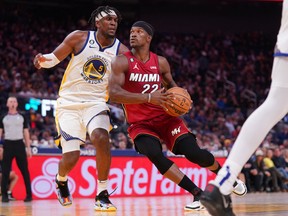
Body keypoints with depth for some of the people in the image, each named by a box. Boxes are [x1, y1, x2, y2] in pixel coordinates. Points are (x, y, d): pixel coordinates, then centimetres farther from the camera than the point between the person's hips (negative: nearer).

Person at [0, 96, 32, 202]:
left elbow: (26, 133, 9)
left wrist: (28, 148, 2)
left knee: (25, 171, -1)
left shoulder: (22, 117, 8)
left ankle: (29, 194, 4)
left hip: (19, 144, 0)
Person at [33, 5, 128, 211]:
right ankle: (61, 180, 28)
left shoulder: (122, 51, -2)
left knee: (101, 138, -30)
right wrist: (43, 59, -23)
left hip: (96, 103, 1)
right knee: (71, 156, -10)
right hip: (69, 103, -1)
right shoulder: (79, 38, -6)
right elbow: (55, 58, 1)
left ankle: (102, 195, -17)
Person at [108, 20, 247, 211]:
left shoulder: (161, 62, 1)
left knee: (194, 153, -14)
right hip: (140, 124, -2)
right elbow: (114, 93, -24)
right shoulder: (122, 62, -10)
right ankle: (198, 193, -20)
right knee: (154, 154, -31)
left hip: (166, 117, 2)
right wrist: (149, 97, -33)